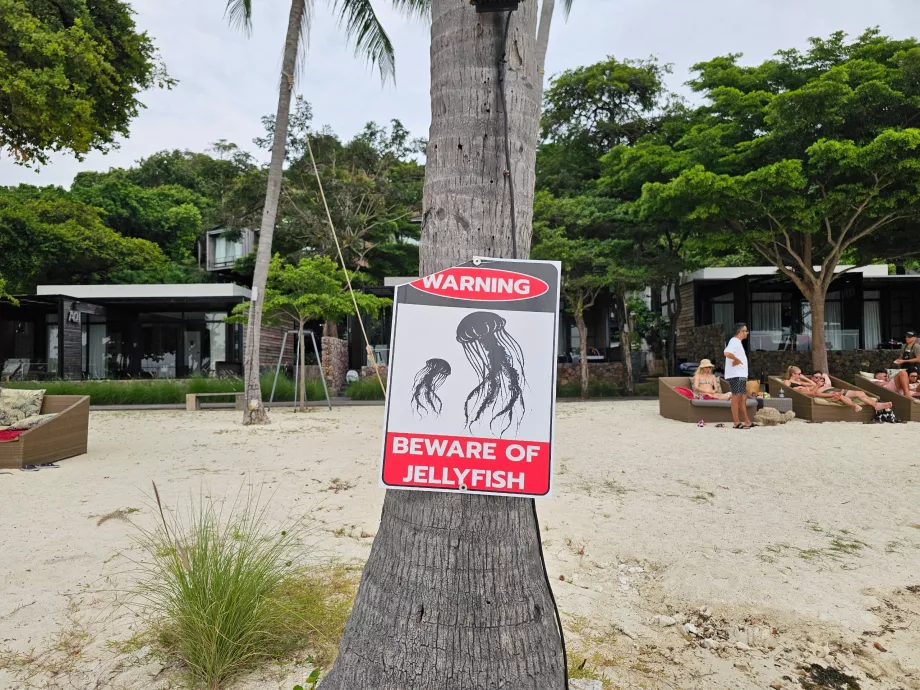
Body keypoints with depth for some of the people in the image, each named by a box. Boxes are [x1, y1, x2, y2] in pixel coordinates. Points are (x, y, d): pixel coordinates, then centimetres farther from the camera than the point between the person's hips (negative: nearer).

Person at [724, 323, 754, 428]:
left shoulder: (738, 342, 18)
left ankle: (747, 422, 18)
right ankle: (737, 423, -3)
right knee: (736, 398, -6)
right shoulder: (734, 341, -14)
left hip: (741, 375, 10)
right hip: (736, 375, -10)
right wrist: (737, 360, -19)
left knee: (743, 398, 13)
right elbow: (727, 353, -32)